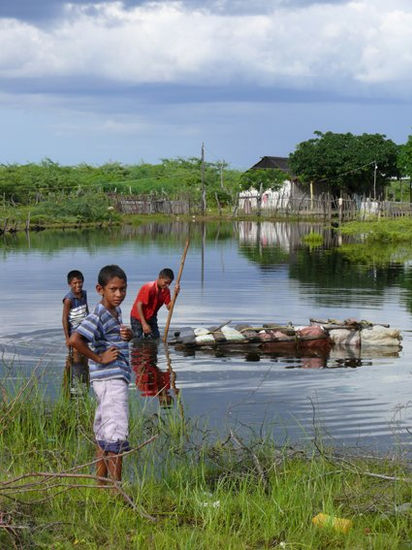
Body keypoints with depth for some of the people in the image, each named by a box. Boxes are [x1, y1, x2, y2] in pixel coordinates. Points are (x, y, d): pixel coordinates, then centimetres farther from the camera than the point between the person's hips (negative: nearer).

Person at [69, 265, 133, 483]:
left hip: (118, 377, 10)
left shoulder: (116, 311, 12)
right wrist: (99, 358, -20)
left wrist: (128, 335, 6)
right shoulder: (98, 316, -16)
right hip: (110, 378, -10)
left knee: (103, 432, 15)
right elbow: (74, 339, -29)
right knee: (116, 432, -10)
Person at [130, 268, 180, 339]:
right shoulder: (148, 288, -25)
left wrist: (175, 294, -22)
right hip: (138, 318, -6)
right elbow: (139, 305, -25)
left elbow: (169, 307, -7)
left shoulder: (166, 290, -5)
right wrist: (144, 324, -28)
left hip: (151, 318, 6)